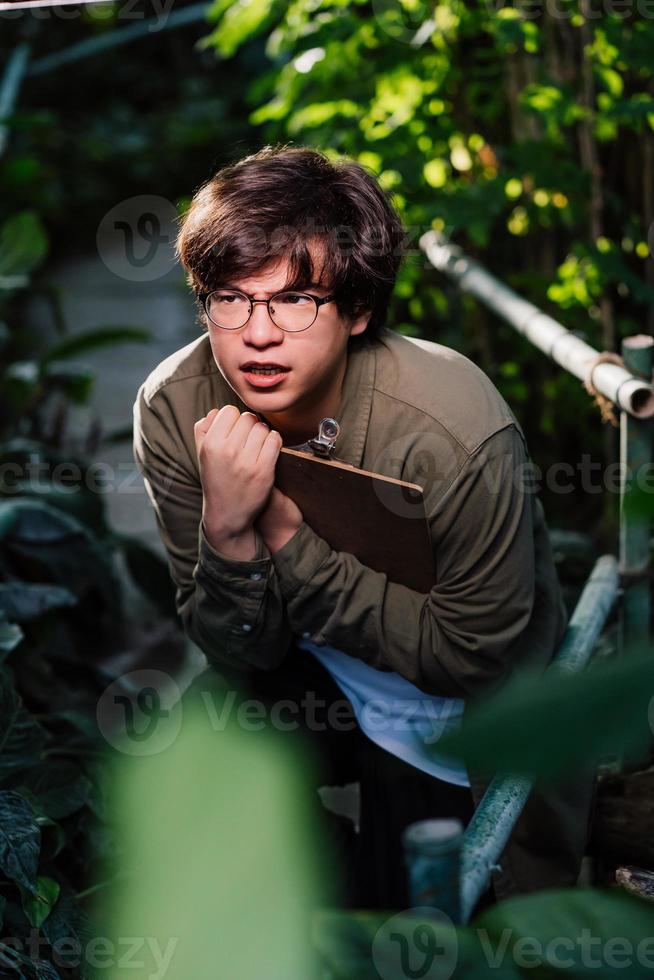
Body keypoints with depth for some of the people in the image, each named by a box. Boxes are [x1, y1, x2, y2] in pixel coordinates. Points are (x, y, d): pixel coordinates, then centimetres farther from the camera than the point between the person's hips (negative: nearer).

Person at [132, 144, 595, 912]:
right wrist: (226, 531, -37)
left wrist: (290, 538, -32)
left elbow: (474, 655, -23)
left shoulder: (455, 434, -34)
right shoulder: (173, 409, -21)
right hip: (309, 678, 4)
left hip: (466, 715, -3)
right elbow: (242, 657, -15)